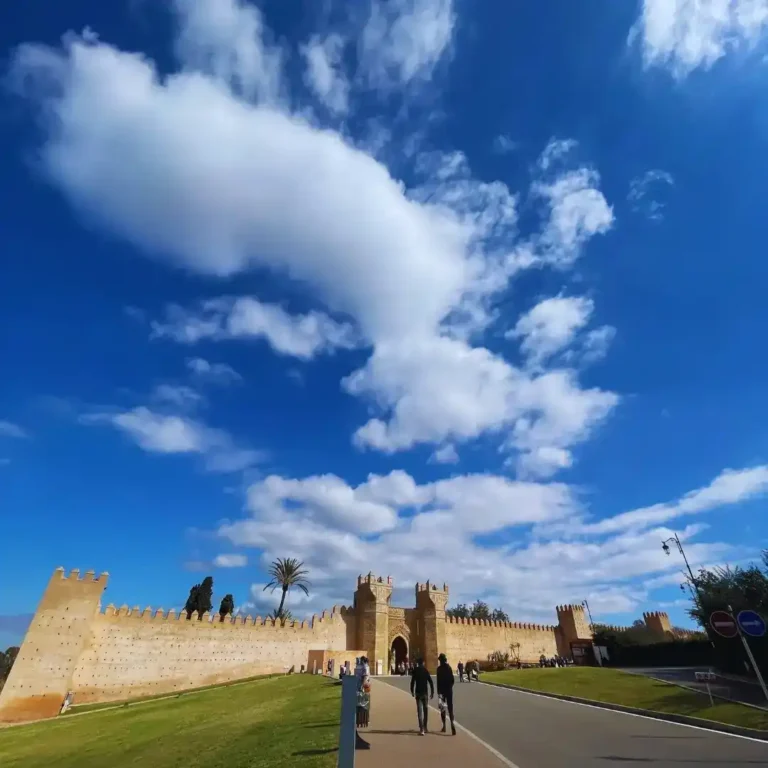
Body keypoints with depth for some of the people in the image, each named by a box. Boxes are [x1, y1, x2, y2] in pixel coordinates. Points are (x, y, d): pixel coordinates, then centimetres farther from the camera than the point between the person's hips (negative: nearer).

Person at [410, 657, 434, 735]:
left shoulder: (415, 671, -2)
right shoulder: (426, 670, 1)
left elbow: (412, 682, -5)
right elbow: (431, 682, -2)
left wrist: (412, 691, 6)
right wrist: (432, 692, 4)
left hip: (418, 693, -2)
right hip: (425, 693, 2)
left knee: (420, 711, -5)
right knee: (425, 710, 19)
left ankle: (421, 729, -15)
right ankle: (425, 727, 30)